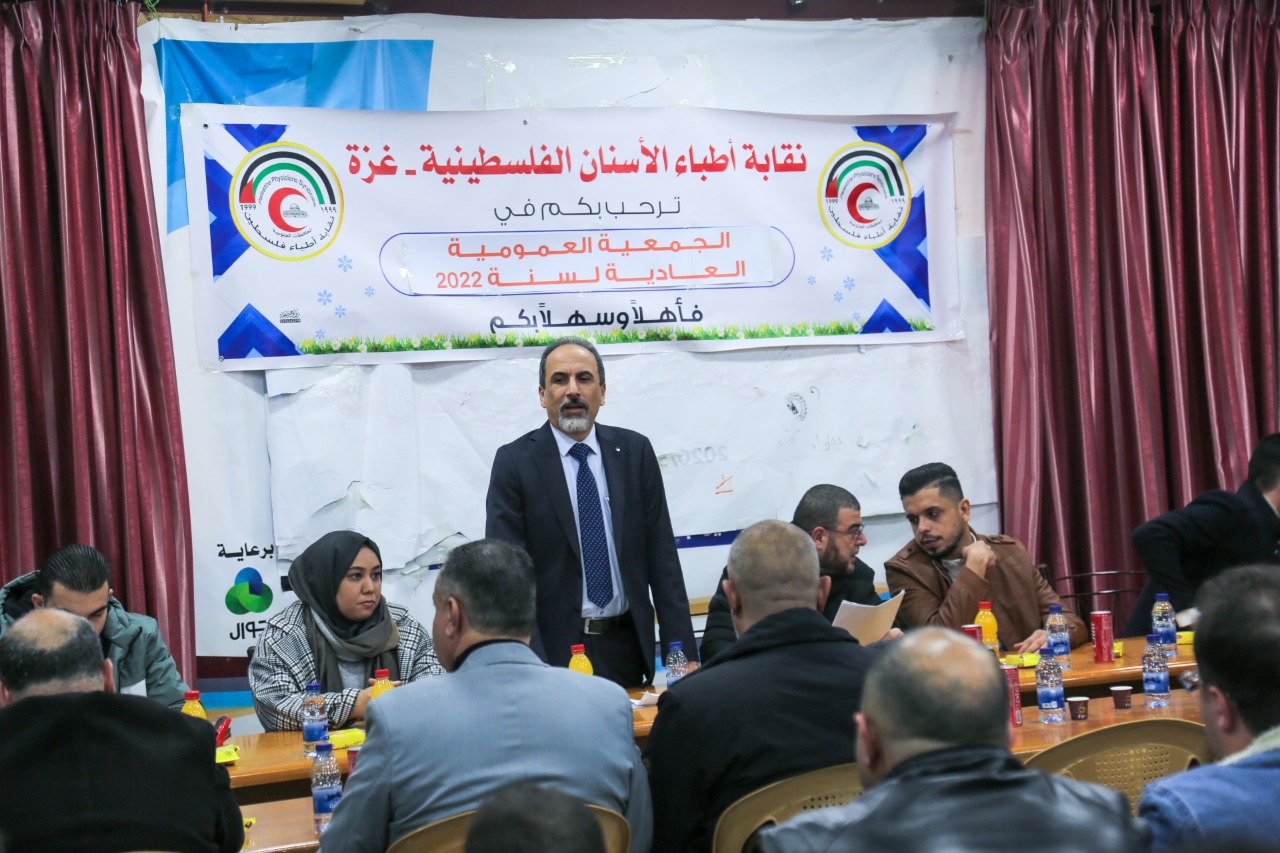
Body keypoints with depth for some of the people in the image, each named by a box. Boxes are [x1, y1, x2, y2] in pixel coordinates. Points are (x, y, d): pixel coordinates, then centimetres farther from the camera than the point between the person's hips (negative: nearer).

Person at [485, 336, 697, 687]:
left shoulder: (635, 451, 5)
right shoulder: (514, 461, -4)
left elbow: (661, 556, 5)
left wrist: (682, 652, -2)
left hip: (628, 648, 3)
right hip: (555, 649, -3)